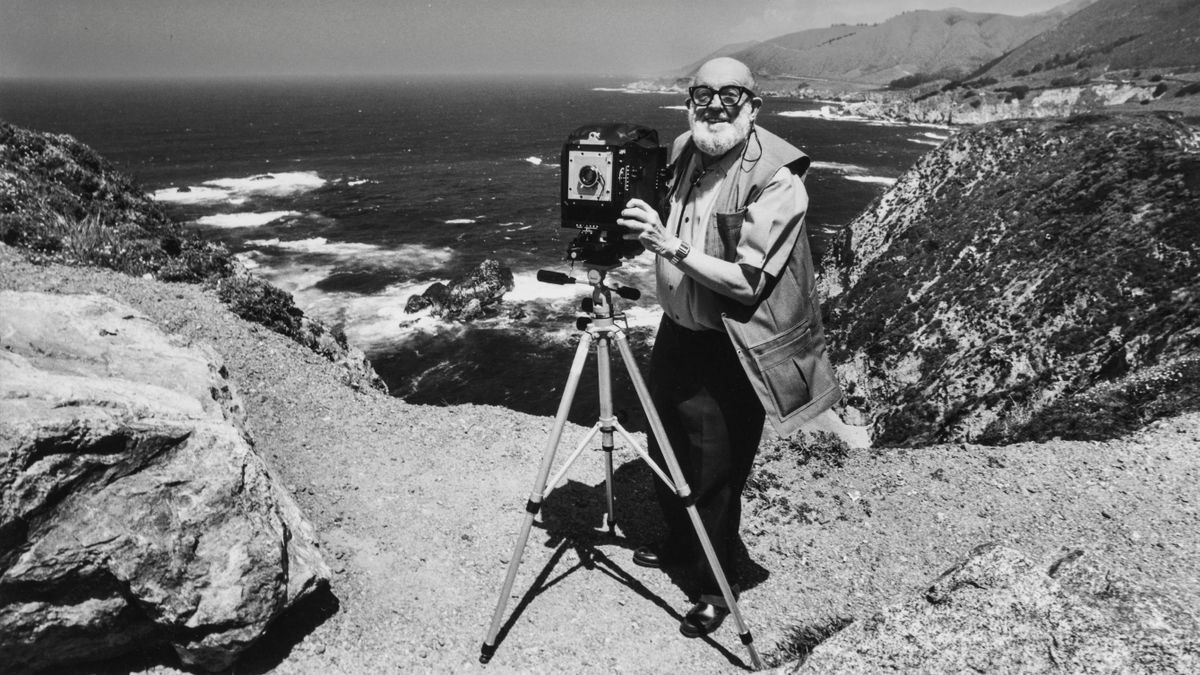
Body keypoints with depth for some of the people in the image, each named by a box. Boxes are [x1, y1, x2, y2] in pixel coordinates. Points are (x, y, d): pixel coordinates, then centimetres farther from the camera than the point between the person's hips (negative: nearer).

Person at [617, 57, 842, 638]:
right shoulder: (681, 154, 4)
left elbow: (747, 281, -25)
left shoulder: (777, 181, -19)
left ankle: (717, 585, 27)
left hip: (730, 353, -7)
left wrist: (671, 245, -31)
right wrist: (640, 226, 3)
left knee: (715, 475, 4)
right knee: (664, 453, 21)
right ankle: (679, 544, 48)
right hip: (677, 330, 7)